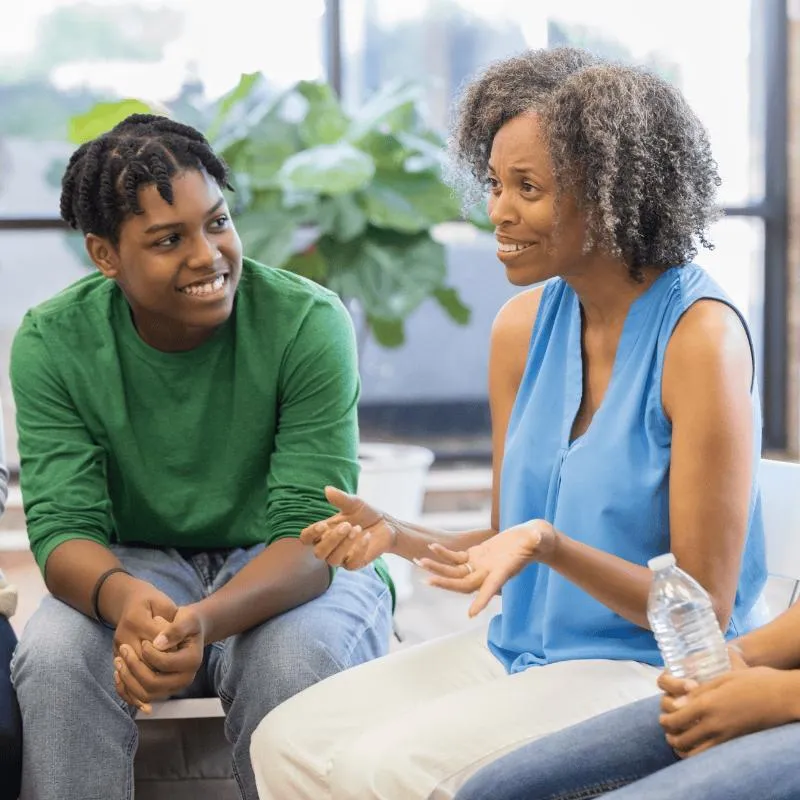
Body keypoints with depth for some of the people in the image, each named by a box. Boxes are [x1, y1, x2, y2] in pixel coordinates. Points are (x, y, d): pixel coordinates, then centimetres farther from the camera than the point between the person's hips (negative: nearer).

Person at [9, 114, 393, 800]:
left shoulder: (309, 324, -17)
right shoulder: (51, 343, -10)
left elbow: (310, 534, -22)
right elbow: (62, 526, -14)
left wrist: (204, 621, -43)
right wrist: (122, 597, -40)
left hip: (288, 574, -1)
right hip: (137, 565, 2)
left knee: (295, 661, -35)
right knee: (54, 654, -30)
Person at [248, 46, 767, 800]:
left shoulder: (700, 337, -17)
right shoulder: (523, 325, 4)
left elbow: (704, 610, -15)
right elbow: (510, 543, 11)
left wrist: (547, 544, -29)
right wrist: (397, 534, -7)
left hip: (649, 672, -7)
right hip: (517, 646, 7)